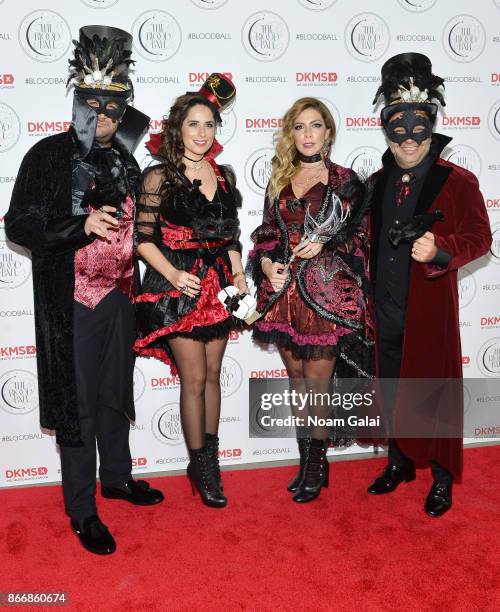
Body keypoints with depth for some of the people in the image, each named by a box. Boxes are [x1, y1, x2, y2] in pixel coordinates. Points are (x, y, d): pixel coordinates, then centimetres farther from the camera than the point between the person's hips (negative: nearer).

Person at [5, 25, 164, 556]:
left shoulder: (125, 159, 8)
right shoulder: (48, 155, -8)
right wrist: (81, 226, -24)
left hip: (118, 297, 5)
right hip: (72, 303, -5)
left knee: (115, 392, 17)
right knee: (78, 401, 3)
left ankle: (116, 476, 37)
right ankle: (81, 509, 17)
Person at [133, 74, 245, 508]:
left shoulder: (225, 175, 8)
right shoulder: (159, 178, -7)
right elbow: (144, 239, -8)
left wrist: (238, 274, 3)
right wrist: (173, 275, -20)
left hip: (218, 285, 5)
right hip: (178, 288, -5)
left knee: (212, 375, 12)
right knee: (194, 379, 0)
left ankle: (210, 455, 27)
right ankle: (200, 466, 16)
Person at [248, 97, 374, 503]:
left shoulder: (345, 181, 1)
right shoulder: (279, 180, 12)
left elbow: (360, 237, 2)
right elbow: (267, 233, 14)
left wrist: (325, 245, -13)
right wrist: (266, 263, -4)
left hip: (326, 291, -4)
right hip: (284, 291, 4)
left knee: (317, 379, 0)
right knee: (296, 376, 11)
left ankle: (317, 462, 17)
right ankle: (306, 457, 25)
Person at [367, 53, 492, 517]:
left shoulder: (457, 182, -8)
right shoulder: (379, 181, 8)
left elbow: (479, 239, -12)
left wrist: (438, 250, -29)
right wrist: (369, 289, 8)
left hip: (430, 308, -5)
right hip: (384, 309, 5)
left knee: (436, 391, 5)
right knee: (392, 390, 16)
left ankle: (442, 479, 23)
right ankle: (399, 463, 35)